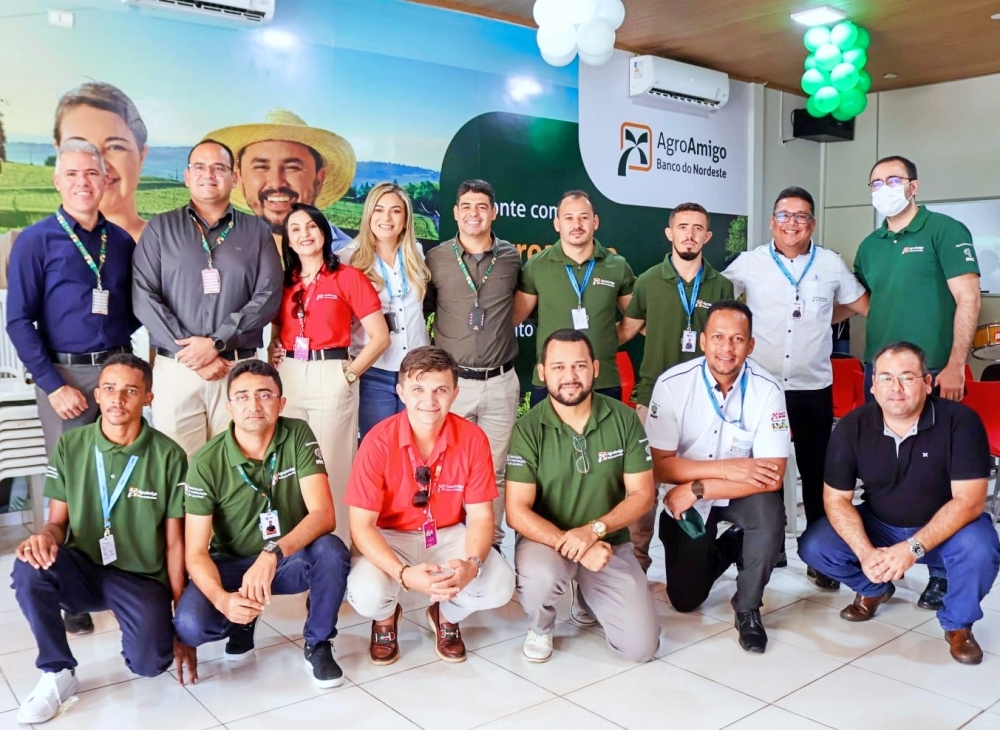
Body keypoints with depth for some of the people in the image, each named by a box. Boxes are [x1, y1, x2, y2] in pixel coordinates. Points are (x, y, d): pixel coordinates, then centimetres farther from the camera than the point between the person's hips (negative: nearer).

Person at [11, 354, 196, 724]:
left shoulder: (168, 455, -10)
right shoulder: (70, 445, -4)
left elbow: (175, 542, -5)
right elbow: (57, 520, 3)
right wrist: (46, 536, -25)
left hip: (143, 579, -2)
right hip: (83, 570, 2)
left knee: (150, 662, -26)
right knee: (30, 566, -30)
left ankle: (146, 633, 14)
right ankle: (57, 673, -8)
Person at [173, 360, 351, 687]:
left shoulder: (298, 436, -15)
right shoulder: (206, 463, -17)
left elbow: (324, 515, -24)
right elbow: (196, 553, -17)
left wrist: (273, 553, -41)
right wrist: (222, 598, -37)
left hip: (291, 559, 0)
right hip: (232, 564, 0)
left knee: (331, 551, -33)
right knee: (190, 624, -28)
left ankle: (317, 645, -6)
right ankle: (243, 623, 9)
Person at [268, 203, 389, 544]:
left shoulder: (348, 277, -2)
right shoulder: (283, 282, 12)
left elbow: (380, 337, -4)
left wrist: (350, 374, -8)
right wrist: (273, 354, 5)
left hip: (330, 378, -4)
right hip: (287, 378, 5)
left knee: (330, 467, 1)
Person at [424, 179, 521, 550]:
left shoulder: (511, 257, 4)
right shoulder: (436, 258, 1)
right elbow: (421, 310, 12)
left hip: (501, 383, 1)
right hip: (452, 380, -1)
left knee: (495, 470, 8)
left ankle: (491, 543, 22)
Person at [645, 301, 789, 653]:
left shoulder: (767, 389, -22)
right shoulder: (672, 384, -22)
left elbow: (772, 477, -24)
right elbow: (659, 465, -20)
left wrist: (698, 488, -28)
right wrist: (725, 468, -29)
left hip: (742, 493, 0)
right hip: (686, 498, 1)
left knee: (769, 512, -34)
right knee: (685, 599, 2)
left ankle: (748, 608, -7)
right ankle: (728, 547, 34)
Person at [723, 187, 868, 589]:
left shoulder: (831, 264, 2)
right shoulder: (748, 263, -1)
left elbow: (864, 305, 14)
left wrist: (823, 320, 2)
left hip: (814, 389, 1)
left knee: (817, 474, 7)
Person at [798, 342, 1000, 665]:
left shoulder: (960, 421, -22)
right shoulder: (852, 427, -14)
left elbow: (968, 501, -25)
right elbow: (836, 498, -11)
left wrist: (912, 548, -35)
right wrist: (866, 552, -27)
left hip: (944, 530, -2)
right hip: (878, 526, 3)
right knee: (814, 547, -17)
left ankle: (958, 624, -1)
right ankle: (873, 589, 17)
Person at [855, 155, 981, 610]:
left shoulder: (945, 231, -4)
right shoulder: (870, 245, 13)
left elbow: (967, 300, -10)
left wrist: (955, 366, -16)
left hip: (932, 373, -5)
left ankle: (943, 574, 14)